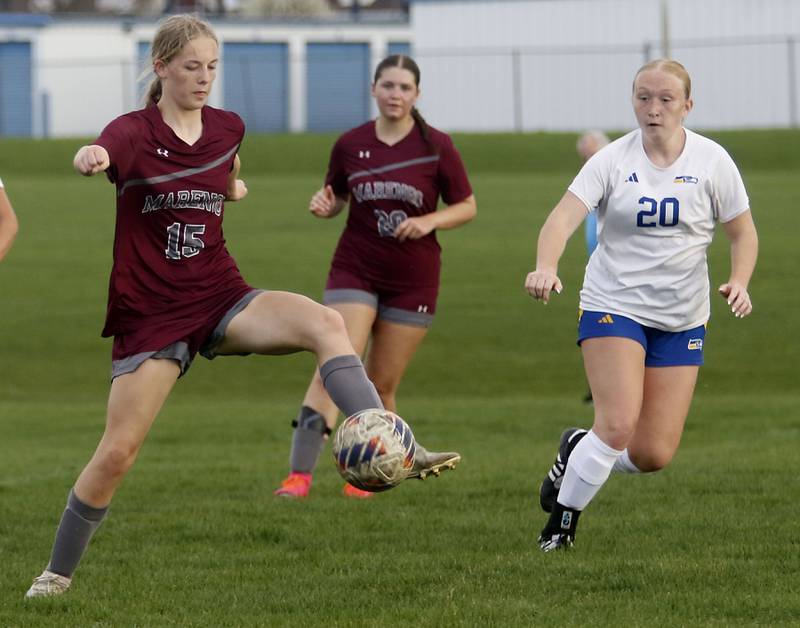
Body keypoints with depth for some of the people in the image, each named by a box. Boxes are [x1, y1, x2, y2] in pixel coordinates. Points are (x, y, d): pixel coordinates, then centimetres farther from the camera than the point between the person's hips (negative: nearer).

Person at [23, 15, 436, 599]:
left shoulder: (228, 128, 5)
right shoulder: (136, 131, -10)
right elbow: (102, 153, -39)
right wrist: (91, 157, -58)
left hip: (222, 299, 3)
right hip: (150, 314, -3)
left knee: (326, 323, -25)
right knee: (117, 453, -4)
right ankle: (57, 575, 14)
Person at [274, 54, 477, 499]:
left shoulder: (436, 147, -4)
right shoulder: (350, 145, 1)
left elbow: (467, 207, 2)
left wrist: (429, 221, -16)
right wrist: (325, 205, -7)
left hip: (412, 279, 0)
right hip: (355, 271, 0)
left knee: (382, 385, 4)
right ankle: (300, 473, -22)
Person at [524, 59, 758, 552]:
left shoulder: (712, 161, -2)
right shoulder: (614, 160, -7)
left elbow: (744, 233, 6)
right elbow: (565, 216, -19)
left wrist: (739, 282, -15)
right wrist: (546, 267, -39)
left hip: (682, 320, 3)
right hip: (614, 305, -3)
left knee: (655, 454, -2)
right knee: (619, 424, -21)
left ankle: (577, 451, 29)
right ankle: (562, 519, 0)